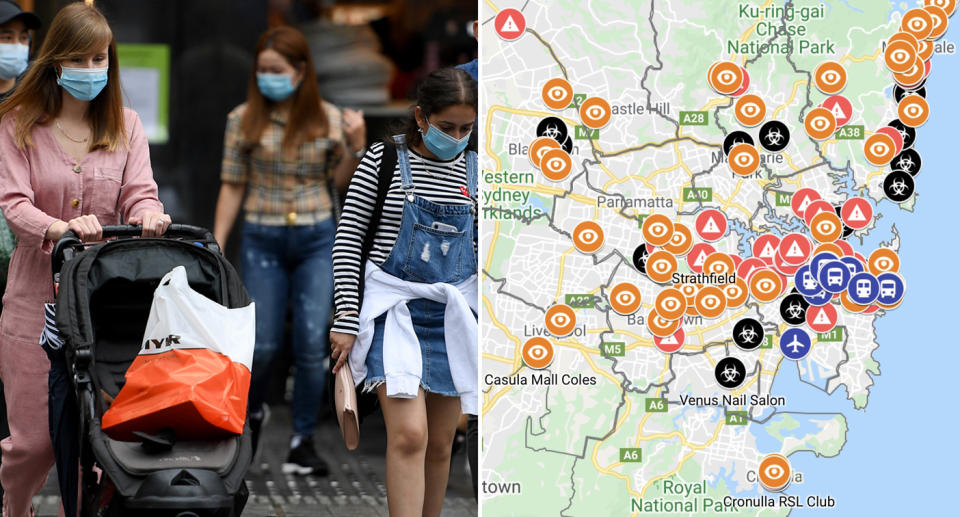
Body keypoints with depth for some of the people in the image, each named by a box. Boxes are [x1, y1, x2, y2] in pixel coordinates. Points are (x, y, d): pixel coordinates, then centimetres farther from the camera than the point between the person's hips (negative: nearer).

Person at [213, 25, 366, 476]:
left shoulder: (328, 119, 0)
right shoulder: (243, 121, -2)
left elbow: (341, 181, 10)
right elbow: (232, 186, 2)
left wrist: (356, 146, -8)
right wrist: (216, 247, 0)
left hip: (316, 240, 1)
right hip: (263, 240, -1)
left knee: (312, 345, -3)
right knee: (263, 345, 0)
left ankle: (303, 440, 8)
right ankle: (252, 412, 30)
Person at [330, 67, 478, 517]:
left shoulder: (474, 170, 8)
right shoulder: (384, 160, -3)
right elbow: (347, 241, -2)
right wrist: (346, 320, -8)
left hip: (452, 315, 4)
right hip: (393, 310, -4)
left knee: (440, 443, 7)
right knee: (409, 434, -18)